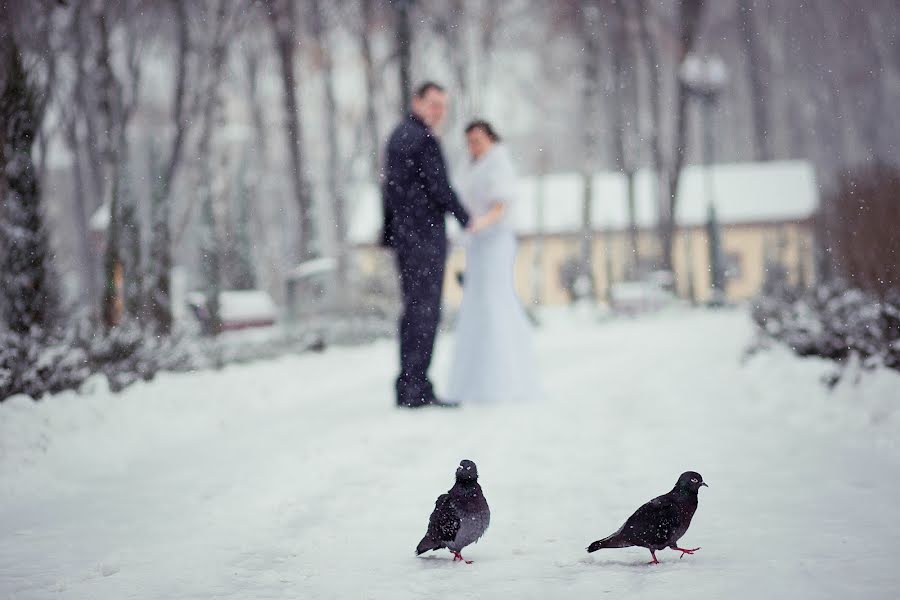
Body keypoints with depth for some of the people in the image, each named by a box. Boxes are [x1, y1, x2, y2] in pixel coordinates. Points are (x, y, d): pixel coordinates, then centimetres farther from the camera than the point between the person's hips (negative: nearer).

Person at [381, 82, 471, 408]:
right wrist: (465, 219, -1)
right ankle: (416, 390, -9)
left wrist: (388, 229, 22)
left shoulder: (397, 136, 17)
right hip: (425, 233, -10)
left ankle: (409, 388, 13)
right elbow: (439, 187, -15)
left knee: (414, 309, 12)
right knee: (425, 310, -8)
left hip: (402, 233, 10)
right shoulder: (423, 138, -13)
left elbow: (388, 188, 19)